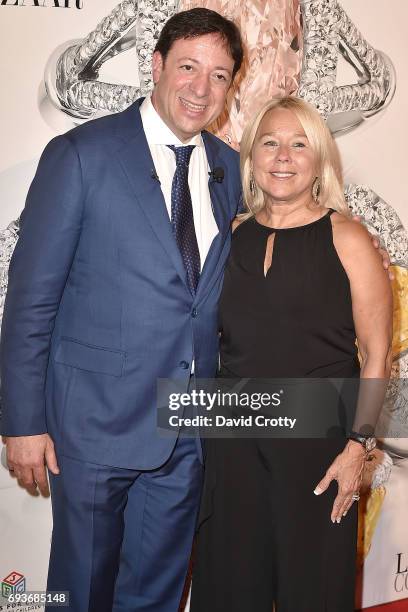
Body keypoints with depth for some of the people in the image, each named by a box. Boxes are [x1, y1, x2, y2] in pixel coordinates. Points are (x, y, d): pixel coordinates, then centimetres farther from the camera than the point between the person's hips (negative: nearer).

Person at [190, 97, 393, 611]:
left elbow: (376, 355, -6)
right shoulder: (232, 235, 6)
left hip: (318, 440, -3)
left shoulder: (345, 237, -5)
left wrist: (358, 446, -11)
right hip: (234, 439, 4)